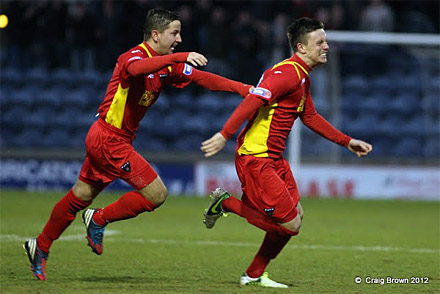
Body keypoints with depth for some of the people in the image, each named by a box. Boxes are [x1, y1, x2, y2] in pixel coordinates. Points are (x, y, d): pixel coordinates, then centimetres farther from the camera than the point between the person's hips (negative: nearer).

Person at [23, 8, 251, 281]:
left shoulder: (167, 64, 8)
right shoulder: (134, 56, -19)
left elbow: (202, 77, 5)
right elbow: (137, 68, -45)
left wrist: (243, 88, -6)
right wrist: (180, 57, -53)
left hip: (104, 140, 9)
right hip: (109, 139, -9)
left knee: (81, 197, 18)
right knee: (156, 194, -9)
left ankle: (41, 246, 29)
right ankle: (99, 219, 3)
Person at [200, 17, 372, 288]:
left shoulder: (303, 78, 16)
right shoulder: (288, 73, -17)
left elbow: (310, 117, 30)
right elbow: (253, 100, -27)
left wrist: (347, 142, 30)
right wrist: (224, 135, -38)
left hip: (275, 159, 10)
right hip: (256, 159, -10)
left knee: (296, 214, 12)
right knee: (290, 224, -11)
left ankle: (255, 275, 20)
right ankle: (226, 204, 2)